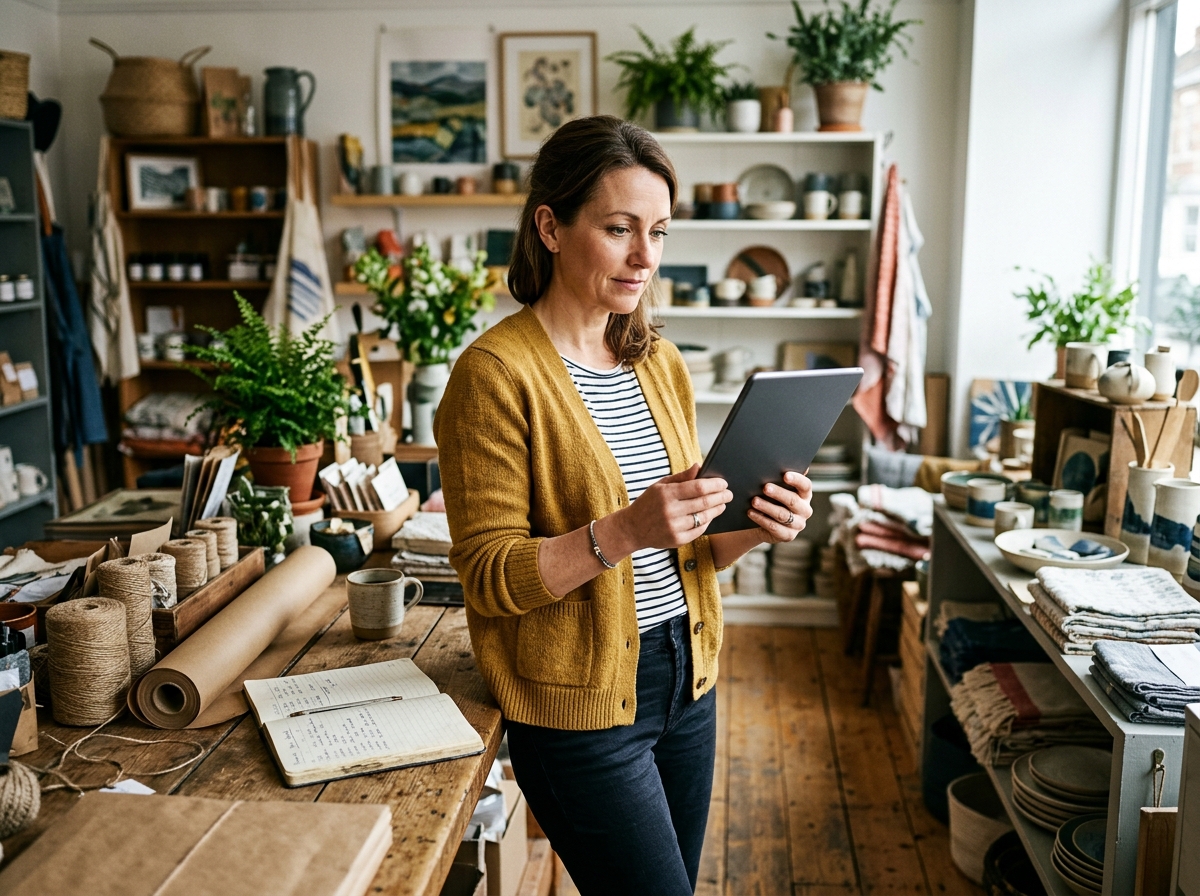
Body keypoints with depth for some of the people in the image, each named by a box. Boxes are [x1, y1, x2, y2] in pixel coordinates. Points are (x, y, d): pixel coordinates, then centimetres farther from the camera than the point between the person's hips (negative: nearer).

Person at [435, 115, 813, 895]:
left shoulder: (659, 362, 6)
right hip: (582, 701, -7)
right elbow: (488, 576, -17)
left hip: (685, 680, 7)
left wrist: (752, 529, -9)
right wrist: (623, 532, -30)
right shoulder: (497, 373, -15)